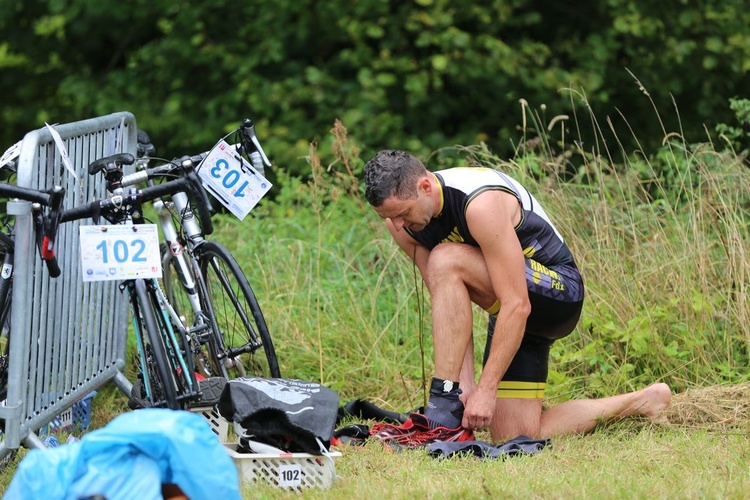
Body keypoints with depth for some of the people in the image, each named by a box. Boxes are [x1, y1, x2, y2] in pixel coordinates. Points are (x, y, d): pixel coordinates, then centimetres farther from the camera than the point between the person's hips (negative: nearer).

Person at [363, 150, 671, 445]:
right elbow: (447, 305, -6)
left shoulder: (481, 204, -31)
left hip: (559, 291, -8)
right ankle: (642, 401, 20)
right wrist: (465, 383, -16)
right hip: (514, 310, 8)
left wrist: (486, 388, -34)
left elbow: (517, 306, -32)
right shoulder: (401, 220, -8)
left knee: (445, 262, -31)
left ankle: (443, 410, -29)